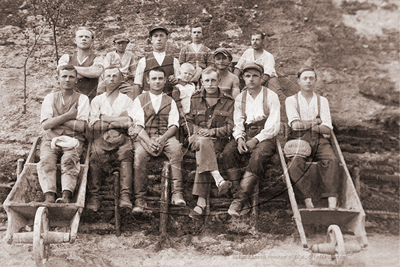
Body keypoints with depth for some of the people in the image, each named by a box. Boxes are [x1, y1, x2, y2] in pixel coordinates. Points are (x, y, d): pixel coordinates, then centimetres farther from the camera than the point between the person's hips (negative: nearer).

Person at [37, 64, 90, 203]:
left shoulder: (82, 99, 9)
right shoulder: (50, 98, 15)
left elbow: (81, 127, -5)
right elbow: (45, 124, 0)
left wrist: (56, 119, -1)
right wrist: (68, 116, -5)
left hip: (73, 140, -1)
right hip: (51, 139, 2)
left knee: (69, 160, -33)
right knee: (46, 161, -30)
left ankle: (66, 196, -48)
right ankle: (49, 197, -44)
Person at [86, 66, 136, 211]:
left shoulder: (127, 100, 22)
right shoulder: (97, 100, 23)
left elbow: (129, 122, 3)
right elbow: (92, 125, 7)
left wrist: (104, 119, -1)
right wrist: (118, 120, 2)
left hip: (121, 137, 0)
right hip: (101, 139, 0)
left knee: (126, 152, -33)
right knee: (95, 155, -32)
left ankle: (125, 196, -39)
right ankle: (93, 196, -32)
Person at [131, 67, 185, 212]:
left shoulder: (170, 102, 19)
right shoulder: (139, 100, 14)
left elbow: (174, 125, 6)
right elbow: (138, 125, 2)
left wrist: (162, 139, -16)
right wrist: (149, 141, -18)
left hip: (165, 136, 1)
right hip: (145, 137, -1)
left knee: (176, 148, -33)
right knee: (138, 156, -33)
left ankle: (177, 193, -37)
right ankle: (139, 200, -27)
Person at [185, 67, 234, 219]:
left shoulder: (228, 101, 10)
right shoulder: (195, 100, 15)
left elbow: (230, 127, 3)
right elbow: (188, 121, 16)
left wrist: (212, 132, -12)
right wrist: (198, 130, -5)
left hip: (219, 140, -1)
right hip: (198, 138, 1)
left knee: (202, 158, -32)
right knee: (204, 142, -38)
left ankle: (201, 201, -36)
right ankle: (219, 180, -50)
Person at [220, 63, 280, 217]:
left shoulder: (271, 96, 2)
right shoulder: (240, 98, 15)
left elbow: (274, 126, -5)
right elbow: (237, 123, 12)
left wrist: (256, 140, -17)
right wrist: (239, 138, -10)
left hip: (265, 137, -3)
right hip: (245, 135, 4)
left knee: (258, 156, -37)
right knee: (227, 153, -27)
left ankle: (239, 199, -34)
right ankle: (243, 201, -30)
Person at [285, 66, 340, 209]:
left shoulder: (322, 101, 20)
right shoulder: (291, 100, 14)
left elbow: (327, 128, 6)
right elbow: (295, 125, -2)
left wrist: (304, 125, -2)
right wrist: (316, 122, 6)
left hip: (319, 140, 2)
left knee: (331, 160, -30)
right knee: (295, 164, -34)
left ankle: (332, 202, -34)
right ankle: (308, 201, -34)